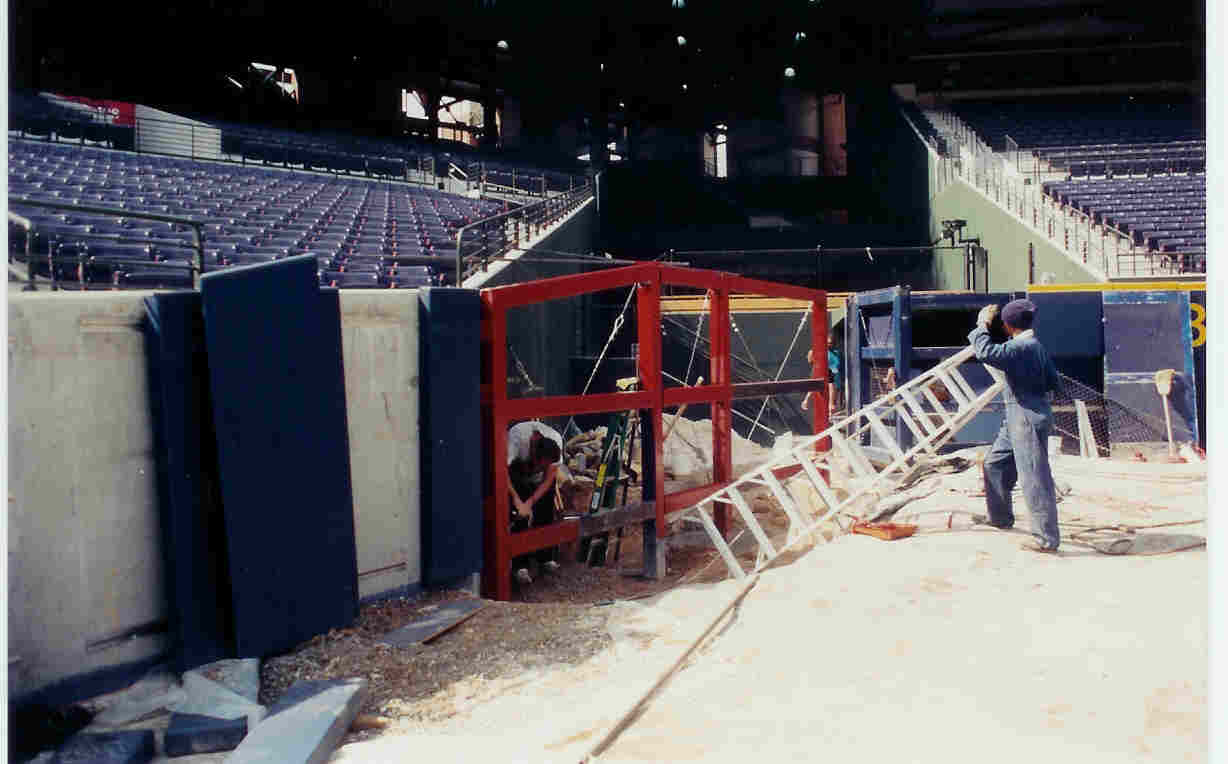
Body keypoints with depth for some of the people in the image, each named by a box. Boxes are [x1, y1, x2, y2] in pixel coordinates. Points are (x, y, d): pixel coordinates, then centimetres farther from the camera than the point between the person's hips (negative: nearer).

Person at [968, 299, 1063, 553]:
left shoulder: (1020, 347, -20)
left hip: (1028, 418, -10)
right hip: (1018, 417, 10)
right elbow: (1052, 382, 14)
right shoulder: (1037, 346, 10)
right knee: (995, 463, 22)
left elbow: (986, 353, -32)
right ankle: (999, 516, 38)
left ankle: (1047, 538, 0)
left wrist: (982, 325, -18)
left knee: (1034, 477, -6)